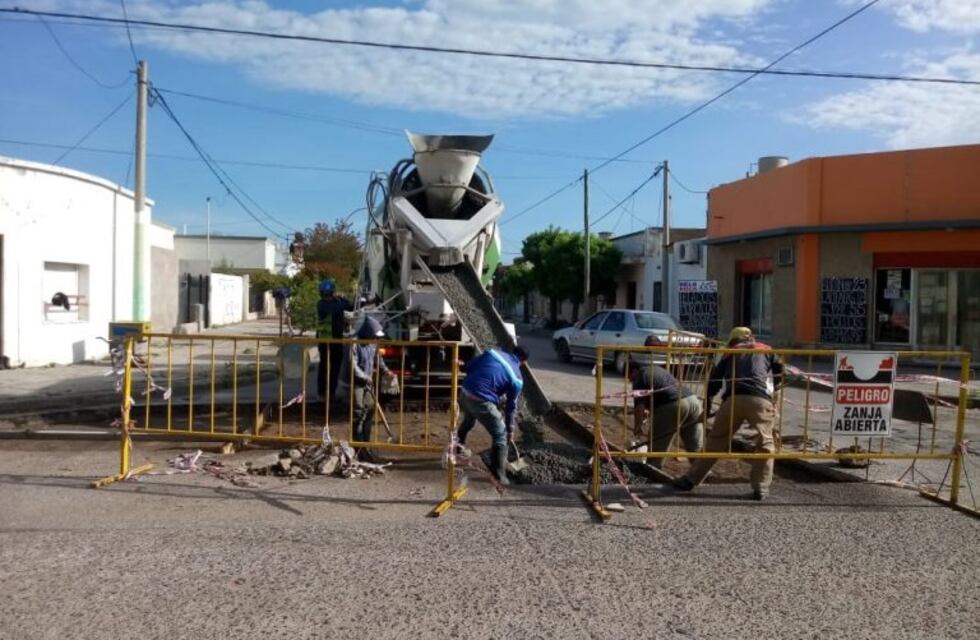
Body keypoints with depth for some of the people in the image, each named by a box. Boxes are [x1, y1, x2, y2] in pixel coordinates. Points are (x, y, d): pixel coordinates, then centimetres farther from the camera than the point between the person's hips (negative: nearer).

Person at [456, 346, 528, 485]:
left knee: (468, 420, 37)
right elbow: (511, 406, 10)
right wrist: (510, 429, 22)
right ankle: (500, 474, 6)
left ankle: (459, 446, 58)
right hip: (482, 401, -6)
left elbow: (469, 366, 12)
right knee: (500, 436, 9)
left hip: (465, 392, 6)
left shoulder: (493, 352, 12)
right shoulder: (517, 379, 5)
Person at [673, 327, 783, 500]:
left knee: (715, 441, 9)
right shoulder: (766, 350, 28)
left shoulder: (730, 353, 27)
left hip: (733, 399, 1)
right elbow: (779, 373, 20)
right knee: (764, 444, 9)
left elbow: (715, 377, 19)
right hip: (760, 400, -1)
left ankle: (690, 479, 13)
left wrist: (708, 402, 27)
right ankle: (761, 488, 3)